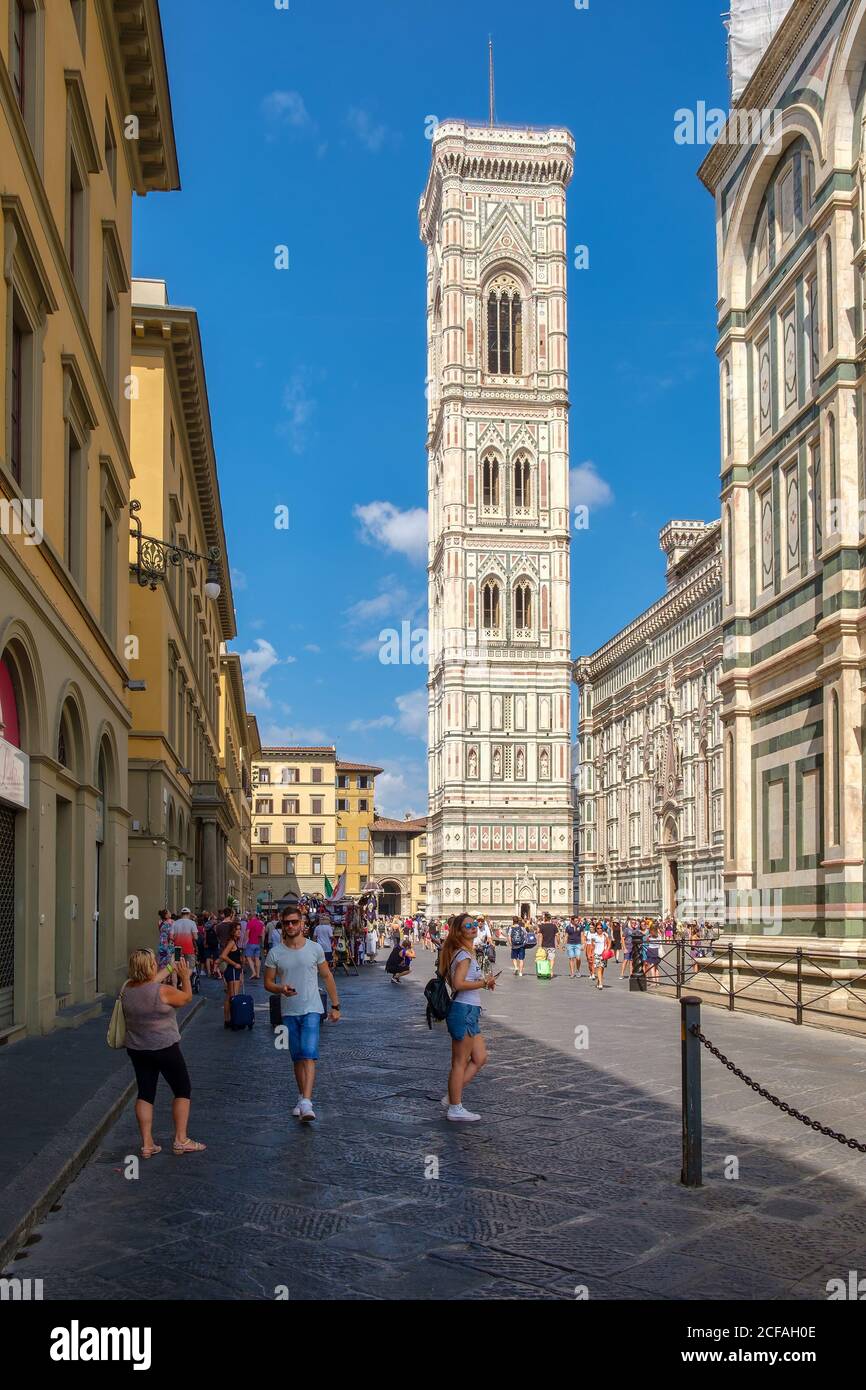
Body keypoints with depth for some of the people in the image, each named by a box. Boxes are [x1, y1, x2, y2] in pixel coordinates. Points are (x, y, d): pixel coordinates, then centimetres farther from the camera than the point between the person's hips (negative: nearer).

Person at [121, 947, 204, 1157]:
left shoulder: (127, 989, -4)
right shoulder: (163, 991, -21)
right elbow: (186, 997, -4)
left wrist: (168, 970, 23)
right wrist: (185, 977, 10)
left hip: (136, 1050, 6)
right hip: (165, 1049, -6)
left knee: (145, 1094, 12)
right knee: (182, 1091, 10)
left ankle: (147, 1144, 11)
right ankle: (181, 1140, 11)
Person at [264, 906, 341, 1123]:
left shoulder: (315, 948, -1)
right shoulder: (275, 953, 0)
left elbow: (327, 977, 8)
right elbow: (268, 983, 5)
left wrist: (335, 1006, 6)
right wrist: (281, 989, -18)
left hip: (311, 1010, -2)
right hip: (289, 1012, 2)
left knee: (309, 1054, -16)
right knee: (297, 1058, 10)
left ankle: (306, 1103, -23)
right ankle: (302, 1098, 25)